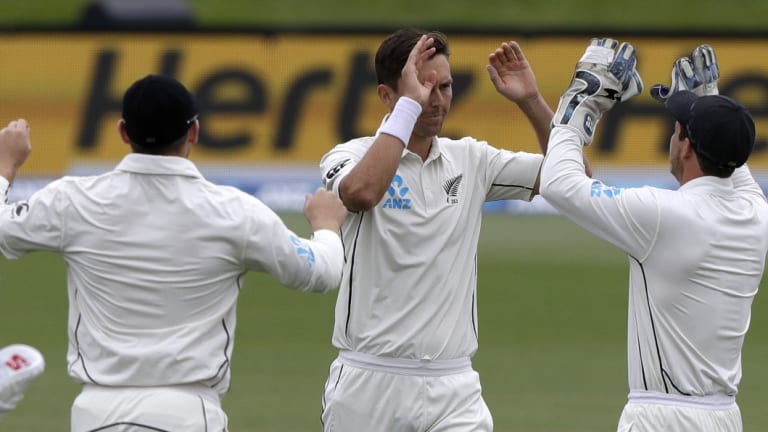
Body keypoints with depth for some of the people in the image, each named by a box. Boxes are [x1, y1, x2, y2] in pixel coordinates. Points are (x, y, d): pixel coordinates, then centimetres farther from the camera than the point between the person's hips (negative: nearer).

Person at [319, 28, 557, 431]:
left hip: (452, 386, 3)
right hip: (368, 383, -3)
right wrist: (409, 104, -24)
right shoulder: (351, 157, -4)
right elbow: (362, 192, -28)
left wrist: (531, 101, -6)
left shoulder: (470, 160, 9)